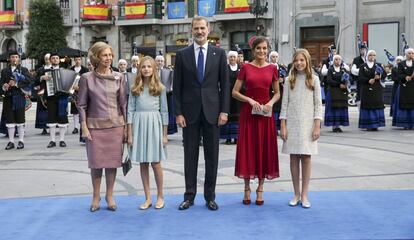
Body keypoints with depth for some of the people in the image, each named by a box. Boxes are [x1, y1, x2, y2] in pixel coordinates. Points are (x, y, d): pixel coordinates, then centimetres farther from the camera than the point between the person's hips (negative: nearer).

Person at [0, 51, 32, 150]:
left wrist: (17, 83, -19)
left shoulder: (24, 70, 8)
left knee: (20, 120, 0)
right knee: (10, 120, 2)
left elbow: (29, 80, -8)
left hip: (19, 97, -2)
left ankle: (21, 141, 6)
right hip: (8, 97, 2)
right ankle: (11, 141, 8)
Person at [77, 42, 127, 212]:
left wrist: (126, 126, 4)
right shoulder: (87, 78, -1)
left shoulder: (118, 77, 4)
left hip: (115, 125, 2)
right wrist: (84, 127, -5)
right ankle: (96, 196, 16)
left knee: (112, 161, 5)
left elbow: (123, 103, 7)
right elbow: (82, 105, 1)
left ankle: (110, 196, 17)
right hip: (95, 125, -1)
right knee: (96, 161, 2)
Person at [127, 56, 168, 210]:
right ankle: (148, 198, 12)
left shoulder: (160, 88, 4)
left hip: (154, 124, -2)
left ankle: (160, 196, 12)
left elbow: (164, 111, 5)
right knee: (143, 163, 5)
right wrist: (130, 134, -1)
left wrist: (165, 134, 1)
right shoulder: (135, 88, 6)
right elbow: (130, 110, 5)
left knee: (155, 162, -1)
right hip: (139, 125, 2)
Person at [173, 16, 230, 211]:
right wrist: (178, 113, -4)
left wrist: (224, 110, -4)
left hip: (212, 111, 0)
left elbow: (224, 84, 3)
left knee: (212, 155, 5)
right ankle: (189, 195, 13)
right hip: (190, 111, 0)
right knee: (190, 154, 5)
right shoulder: (182, 55, 3)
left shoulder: (219, 53, 4)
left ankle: (210, 196, 14)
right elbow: (177, 87, 2)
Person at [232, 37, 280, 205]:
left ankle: (260, 189, 16)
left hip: (266, 113, 2)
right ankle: (247, 188, 13)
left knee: (264, 149, 4)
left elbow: (277, 93, 11)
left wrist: (271, 102, -8)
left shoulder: (272, 69, 6)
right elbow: (234, 92, 0)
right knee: (247, 148, 2)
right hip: (248, 112, -1)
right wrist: (250, 100, -14)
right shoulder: (246, 68, 1)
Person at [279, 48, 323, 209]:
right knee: (294, 158, 3)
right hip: (292, 123, 1)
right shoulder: (289, 80, 5)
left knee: (306, 157, 0)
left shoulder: (314, 80, 3)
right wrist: (283, 126, -3)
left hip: (308, 123, -1)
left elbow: (318, 104, 1)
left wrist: (317, 126, -7)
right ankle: (296, 194, 12)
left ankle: (304, 195, 7)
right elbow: (285, 104, 3)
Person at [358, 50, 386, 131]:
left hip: (377, 89, 2)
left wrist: (379, 77, -18)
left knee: (377, 105, -2)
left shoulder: (378, 65, 11)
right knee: (367, 106, -4)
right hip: (366, 89, -2)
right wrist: (368, 80, -18)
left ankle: (376, 124, 2)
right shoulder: (363, 66, 6)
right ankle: (368, 125, -2)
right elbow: (360, 77, -2)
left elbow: (384, 75, 4)